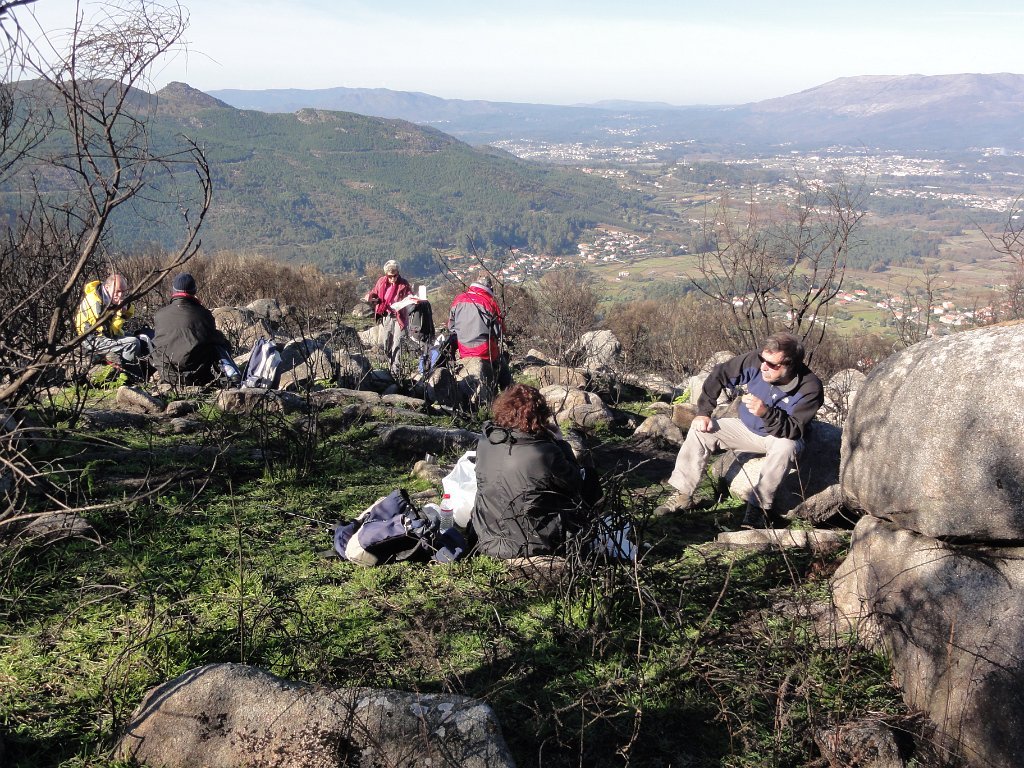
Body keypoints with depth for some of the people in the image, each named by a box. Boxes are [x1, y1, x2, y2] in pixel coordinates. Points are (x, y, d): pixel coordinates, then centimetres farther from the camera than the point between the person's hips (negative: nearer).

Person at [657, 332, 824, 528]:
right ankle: (683, 495, -12)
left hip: (781, 437, -4)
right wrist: (703, 412, -12)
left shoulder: (810, 388, -30)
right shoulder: (755, 361, -21)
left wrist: (766, 413, -50)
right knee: (700, 430, -12)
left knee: (785, 447, -39)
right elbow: (718, 375, -8)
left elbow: (794, 432, -33)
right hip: (747, 428, 4)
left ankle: (759, 507, -29)